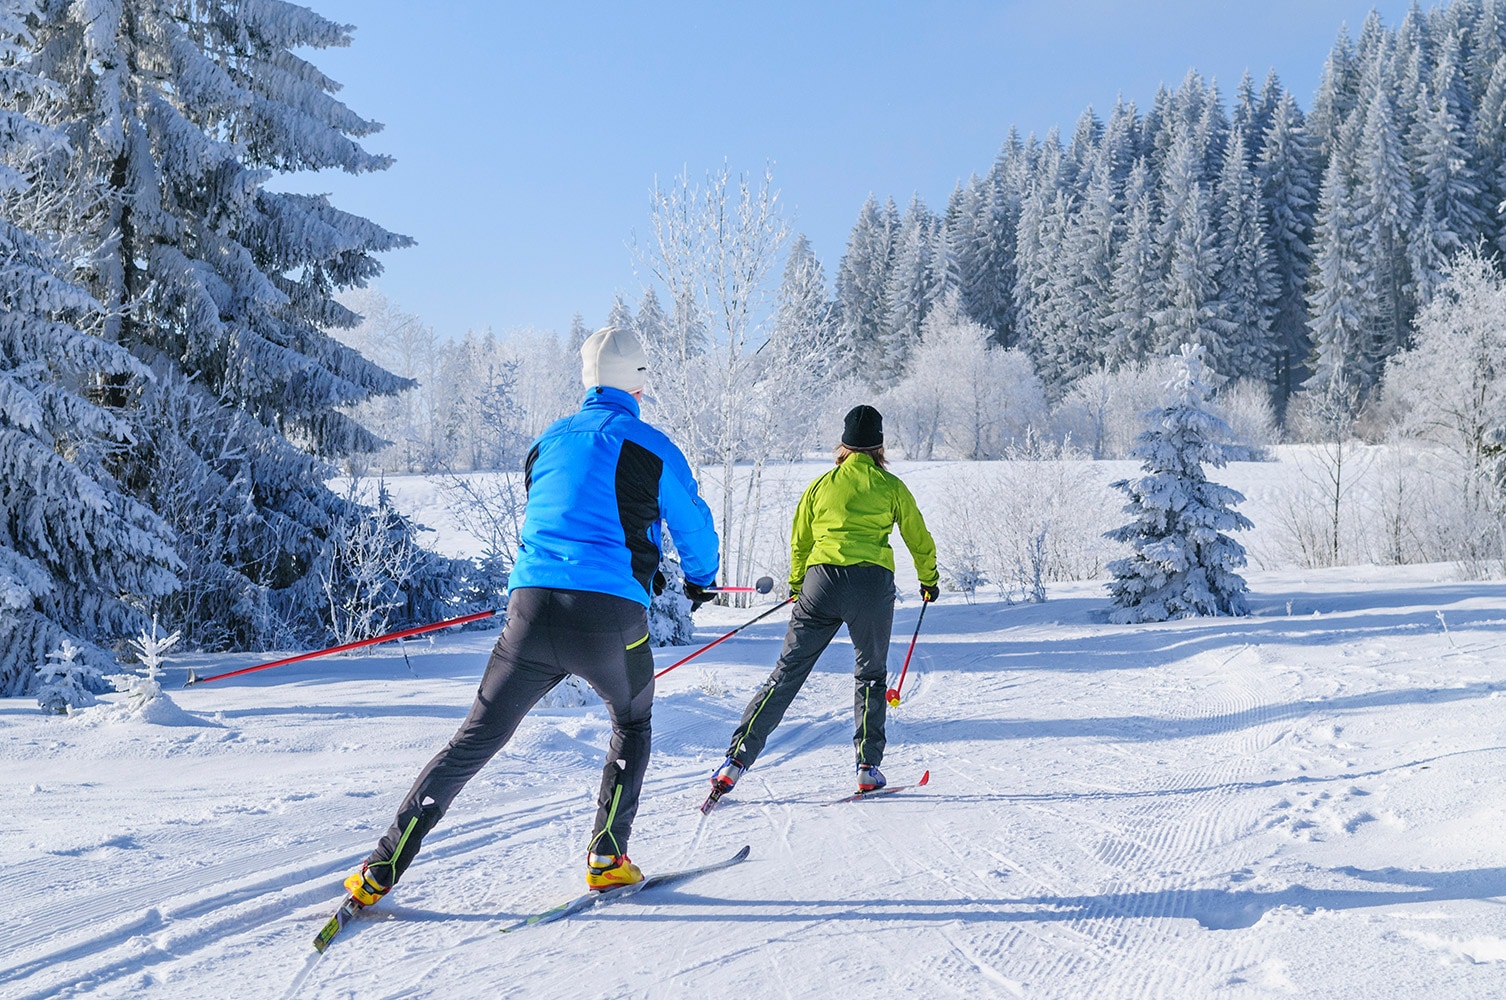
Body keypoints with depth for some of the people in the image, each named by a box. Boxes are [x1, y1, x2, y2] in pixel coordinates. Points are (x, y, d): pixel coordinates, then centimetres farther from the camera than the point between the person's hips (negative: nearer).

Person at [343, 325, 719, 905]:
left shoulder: (547, 444, 17)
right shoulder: (649, 448, 3)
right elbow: (695, 528, 14)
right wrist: (700, 580, 37)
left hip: (531, 607, 3)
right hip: (611, 618, -3)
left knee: (474, 742, 11)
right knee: (632, 727, 25)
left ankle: (381, 871, 9)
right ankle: (607, 858, 19)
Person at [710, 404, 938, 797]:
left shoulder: (822, 485, 13)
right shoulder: (891, 487, 9)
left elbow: (798, 542, 20)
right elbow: (920, 541, 17)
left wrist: (796, 585, 36)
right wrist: (929, 581, 35)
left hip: (821, 581, 1)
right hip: (872, 583, -1)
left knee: (787, 673, 5)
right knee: (870, 676, 17)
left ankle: (736, 761, 0)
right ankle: (868, 768, 12)